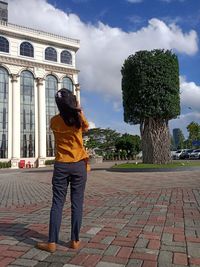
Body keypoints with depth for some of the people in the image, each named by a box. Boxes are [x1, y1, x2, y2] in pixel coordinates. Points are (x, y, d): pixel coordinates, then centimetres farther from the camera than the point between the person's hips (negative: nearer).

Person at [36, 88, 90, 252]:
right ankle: (75, 241, 13)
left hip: (61, 166, 1)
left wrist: (73, 112, 17)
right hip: (79, 165, -1)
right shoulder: (79, 118, -5)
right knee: (77, 204, 5)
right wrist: (78, 110, 20)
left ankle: (52, 242, 8)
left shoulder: (54, 121, 0)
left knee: (57, 203, 4)